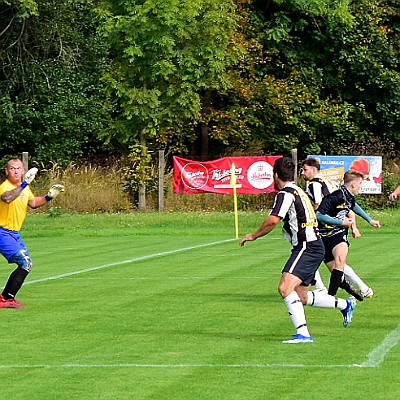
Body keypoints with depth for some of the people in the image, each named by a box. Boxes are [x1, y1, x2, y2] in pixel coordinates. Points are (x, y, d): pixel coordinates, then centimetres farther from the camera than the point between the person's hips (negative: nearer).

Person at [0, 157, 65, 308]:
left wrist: (49, 197, 11)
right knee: (25, 262, -18)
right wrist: (25, 184, -52)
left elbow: (33, 203, 27)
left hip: (14, 233, 10)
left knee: (26, 264, 15)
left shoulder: (25, 188, 8)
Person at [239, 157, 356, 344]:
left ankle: (302, 333, -30)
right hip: (312, 246, 10)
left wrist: (253, 235, -10)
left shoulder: (286, 194, -13)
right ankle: (345, 304, 29)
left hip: (307, 248, -10)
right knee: (301, 297, 16)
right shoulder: (298, 191, 18)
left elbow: (272, 220, -23)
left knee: (285, 288, -22)